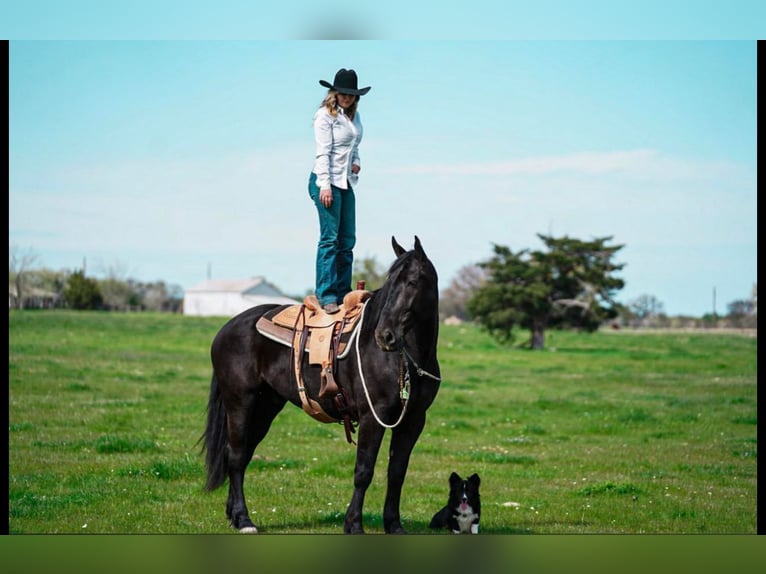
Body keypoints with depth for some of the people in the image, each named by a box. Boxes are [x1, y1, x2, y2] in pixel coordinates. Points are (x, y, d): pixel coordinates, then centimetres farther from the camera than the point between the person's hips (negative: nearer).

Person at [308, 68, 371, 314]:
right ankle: (325, 294, -13)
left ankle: (343, 292, 12)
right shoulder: (325, 116, -9)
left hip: (347, 182, 8)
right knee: (330, 237, -12)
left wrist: (356, 162, 4)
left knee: (348, 240, 7)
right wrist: (325, 186, -19)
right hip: (326, 182, -8)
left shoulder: (354, 115, 14)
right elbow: (322, 153, -14)